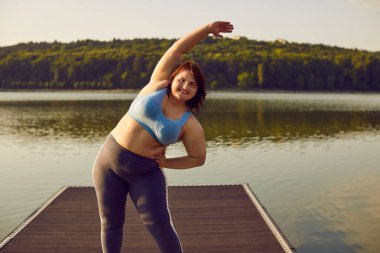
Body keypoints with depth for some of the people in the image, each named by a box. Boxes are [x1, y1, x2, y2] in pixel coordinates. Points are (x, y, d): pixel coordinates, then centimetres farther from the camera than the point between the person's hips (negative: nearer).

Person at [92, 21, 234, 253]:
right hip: (109, 159, 2)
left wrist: (166, 163, -7)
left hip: (145, 172, -1)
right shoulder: (158, 84, -5)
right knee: (111, 222, 11)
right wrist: (208, 28, -9)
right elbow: (178, 49, -5)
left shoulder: (191, 125, -7)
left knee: (160, 225, -6)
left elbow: (199, 158, 2)